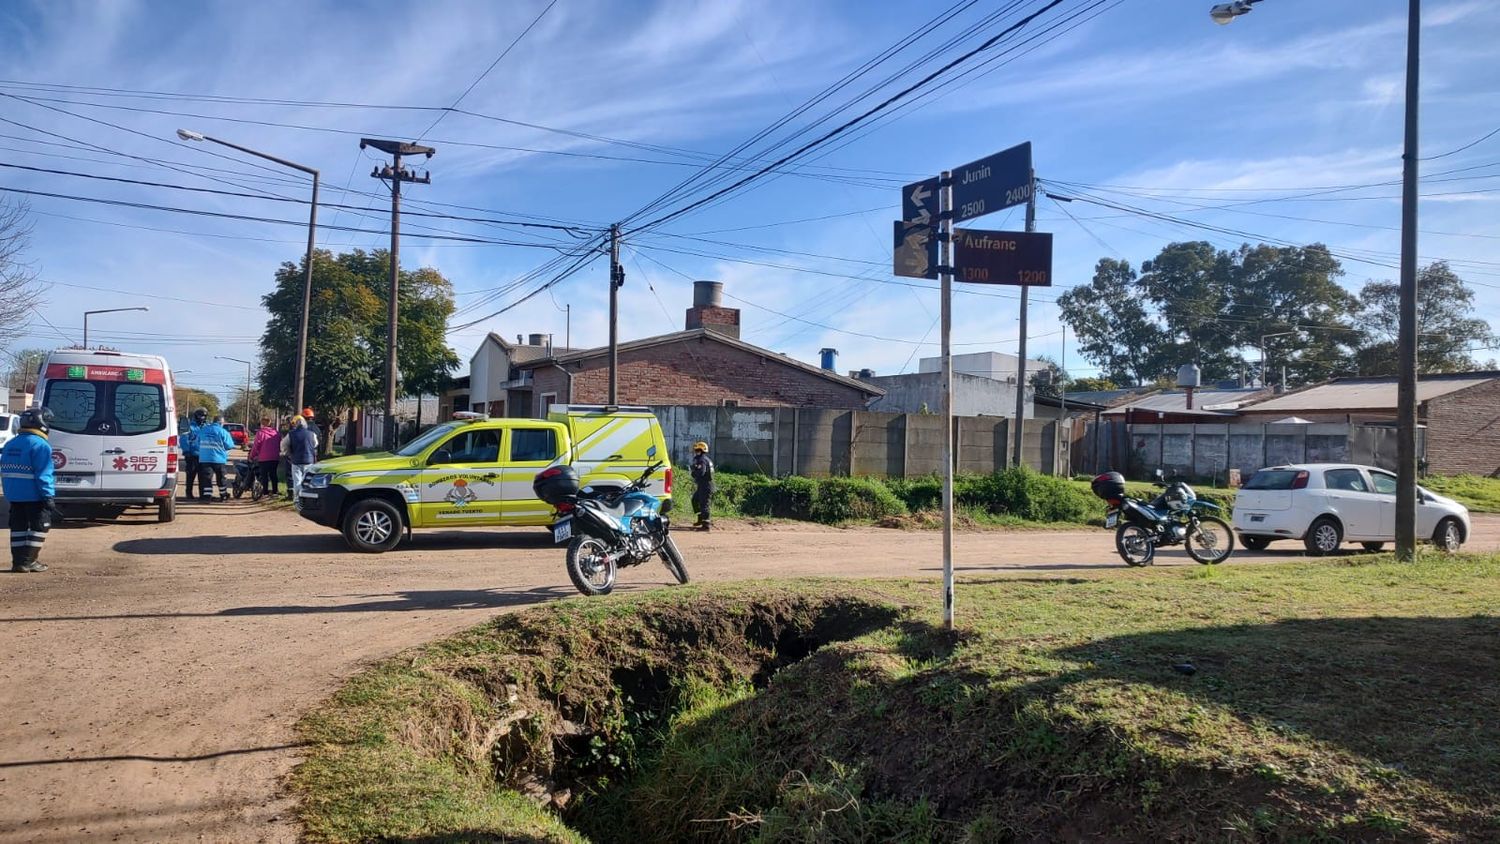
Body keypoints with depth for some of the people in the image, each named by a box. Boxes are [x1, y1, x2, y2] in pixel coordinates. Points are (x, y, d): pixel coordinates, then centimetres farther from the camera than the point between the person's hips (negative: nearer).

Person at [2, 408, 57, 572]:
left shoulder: (10, 444, 12)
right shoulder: (40, 445, -15)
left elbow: (4, 471, 17)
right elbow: (43, 475, -19)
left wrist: (8, 492, 23)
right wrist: (48, 497, -18)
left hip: (14, 496, 8)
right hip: (34, 497, -8)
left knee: (18, 527, 12)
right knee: (39, 527, 2)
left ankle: (18, 561, 13)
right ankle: (28, 561, -1)